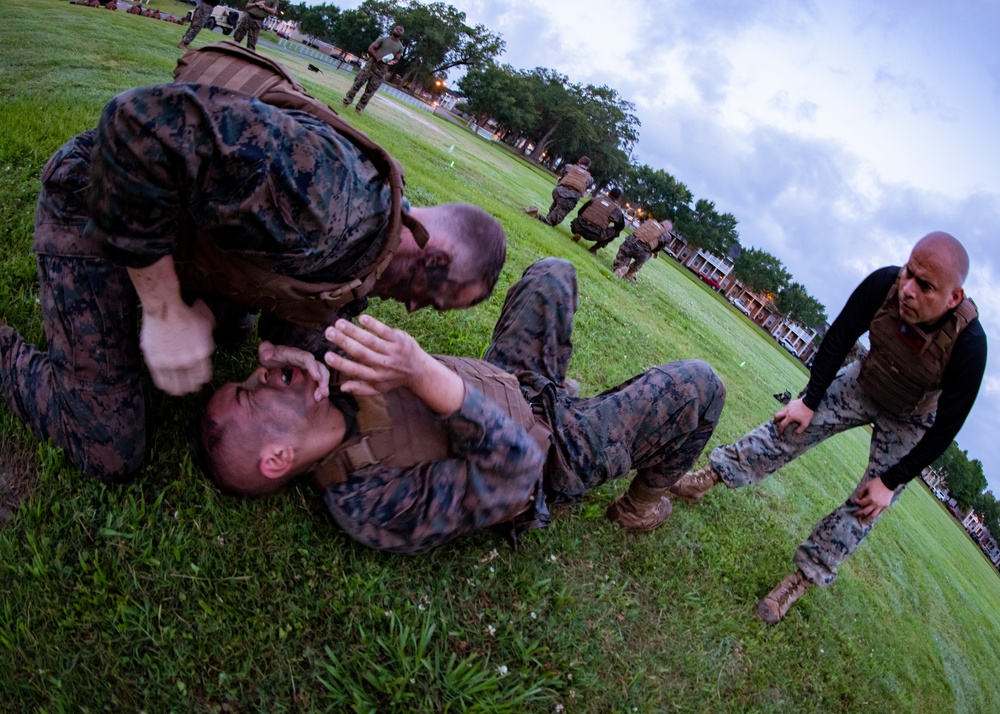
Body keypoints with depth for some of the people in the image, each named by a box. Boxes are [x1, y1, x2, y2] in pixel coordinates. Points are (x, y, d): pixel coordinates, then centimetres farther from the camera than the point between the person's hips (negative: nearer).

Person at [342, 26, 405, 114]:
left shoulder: (400, 47, 9)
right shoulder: (383, 39, 3)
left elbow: (396, 59, 15)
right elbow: (370, 48, -1)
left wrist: (392, 62, -9)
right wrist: (377, 58, -17)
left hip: (382, 69, 1)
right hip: (372, 63, -1)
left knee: (370, 90, 1)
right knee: (358, 82, -2)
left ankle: (359, 107, 10)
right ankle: (347, 101, 7)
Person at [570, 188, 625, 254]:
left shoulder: (596, 199, 13)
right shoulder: (617, 210, 6)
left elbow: (580, 212, 21)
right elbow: (621, 226, 19)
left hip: (580, 227, 3)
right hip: (595, 235, -3)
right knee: (616, 231, 20)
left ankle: (577, 234, 7)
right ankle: (594, 249, 14)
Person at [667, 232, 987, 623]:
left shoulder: (968, 346, -36)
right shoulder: (884, 285, -32)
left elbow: (946, 428, -24)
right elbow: (839, 339, -15)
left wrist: (892, 481, -19)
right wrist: (810, 400, -14)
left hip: (909, 421, -2)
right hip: (863, 383, 3)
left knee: (866, 505, -4)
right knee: (791, 425, -7)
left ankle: (803, 579, 6)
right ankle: (713, 474, 4)